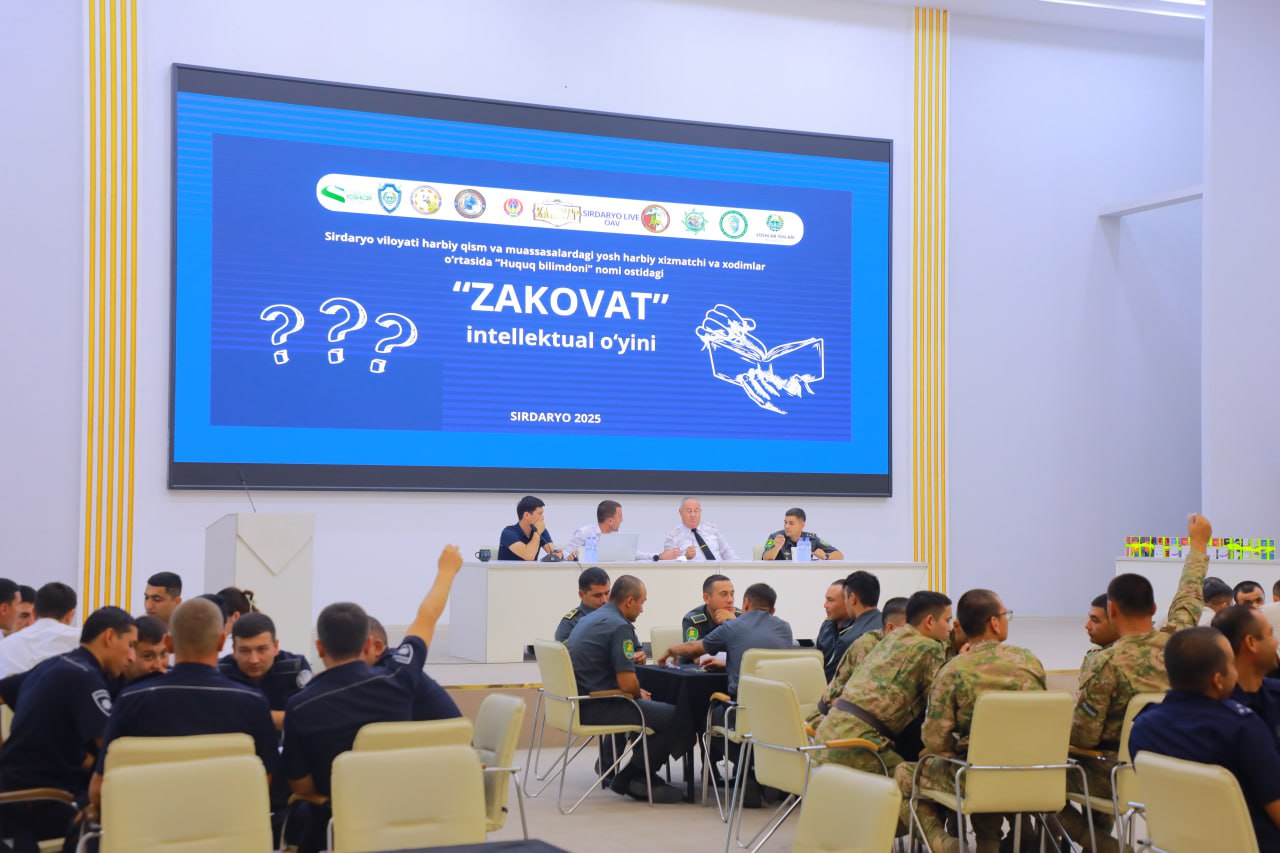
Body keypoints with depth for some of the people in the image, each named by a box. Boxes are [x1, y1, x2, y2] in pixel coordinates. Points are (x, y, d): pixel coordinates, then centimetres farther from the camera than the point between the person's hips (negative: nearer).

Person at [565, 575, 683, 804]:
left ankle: (640, 775, 20)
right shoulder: (619, 626, -15)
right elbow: (627, 684, -20)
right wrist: (639, 695, 2)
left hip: (578, 701, 10)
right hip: (595, 708, -10)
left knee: (651, 707, 23)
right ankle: (630, 778, 4)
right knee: (672, 716, -9)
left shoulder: (592, 619, 15)